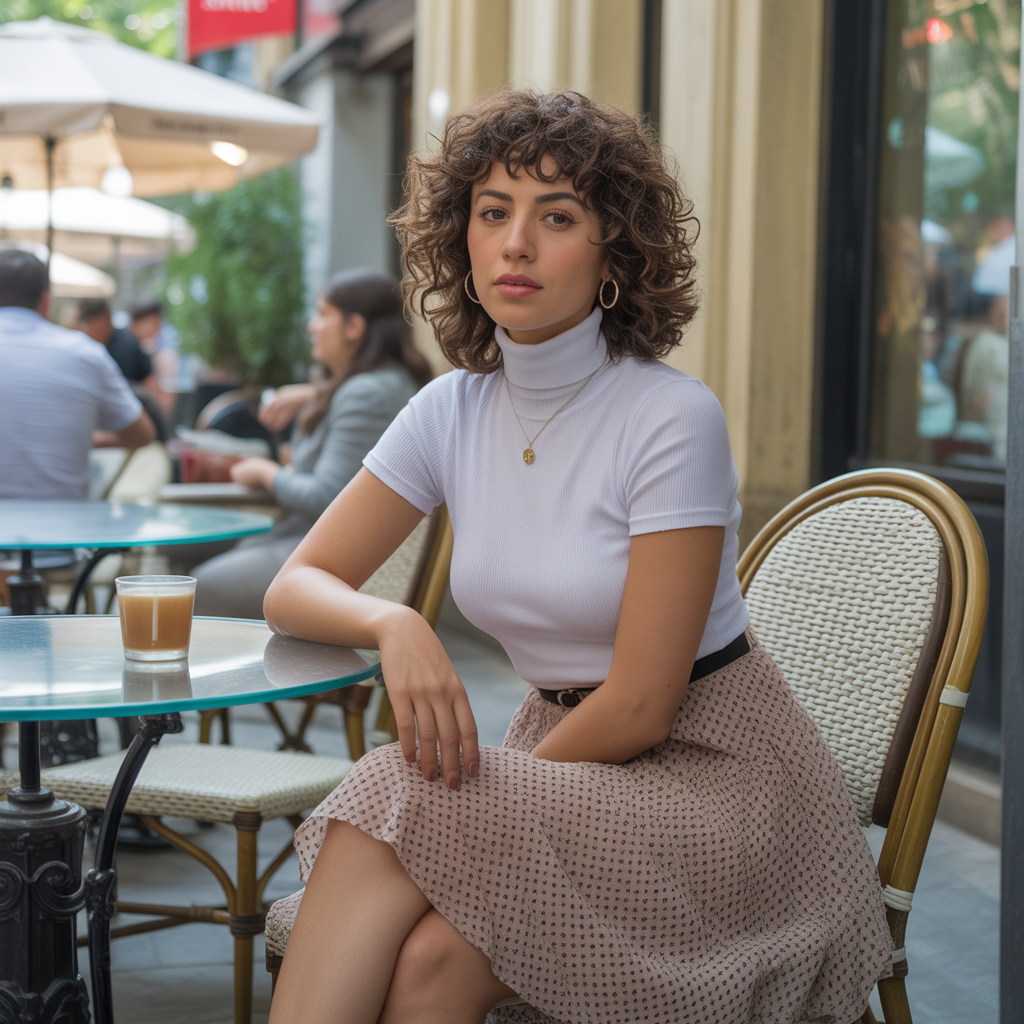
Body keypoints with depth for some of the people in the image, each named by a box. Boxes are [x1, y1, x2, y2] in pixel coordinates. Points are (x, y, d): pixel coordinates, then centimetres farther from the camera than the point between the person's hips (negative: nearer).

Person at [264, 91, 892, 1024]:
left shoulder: (673, 419, -17)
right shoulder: (452, 412, 1)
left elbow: (641, 708, -17)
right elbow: (296, 587, 4)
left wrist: (482, 803, -10)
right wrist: (395, 624, -18)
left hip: (713, 773, -5)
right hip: (562, 758, 5)